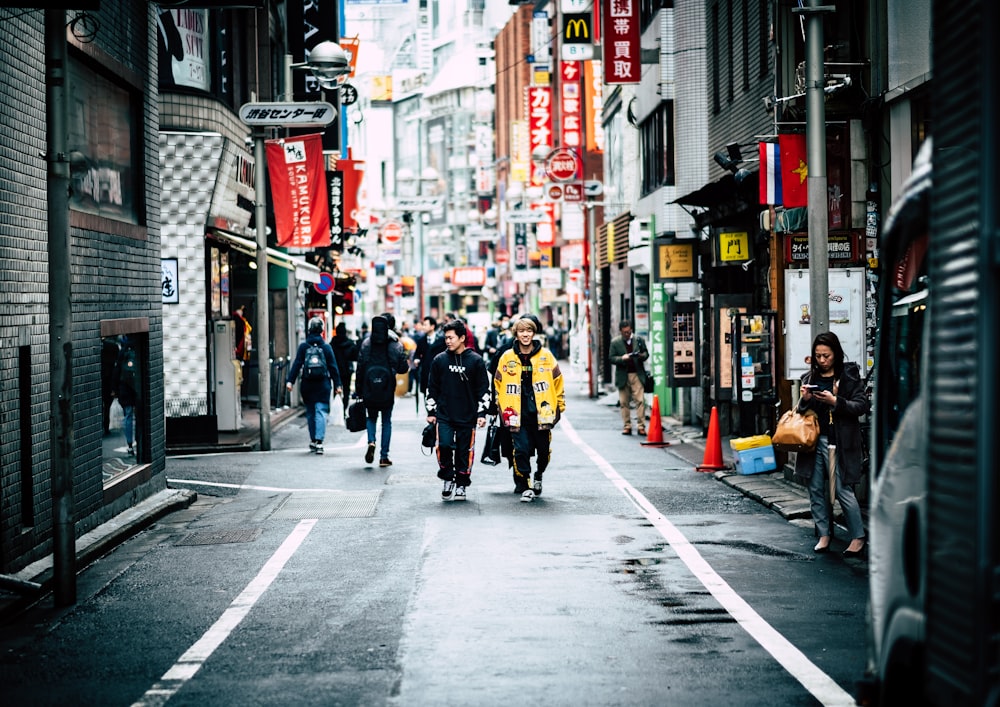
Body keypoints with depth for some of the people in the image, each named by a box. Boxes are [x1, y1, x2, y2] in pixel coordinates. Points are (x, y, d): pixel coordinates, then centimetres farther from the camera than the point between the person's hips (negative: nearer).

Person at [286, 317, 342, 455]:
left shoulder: (303, 347, 0)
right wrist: (337, 384, 6)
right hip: (323, 385, -1)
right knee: (321, 412, -4)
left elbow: (296, 365, -4)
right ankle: (319, 441, -17)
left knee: (310, 413, 14)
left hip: (307, 386, 1)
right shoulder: (326, 347, -1)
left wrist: (290, 381, -3)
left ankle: (313, 440, 21)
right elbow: (333, 367, 1)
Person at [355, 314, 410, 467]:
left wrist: (358, 391, 5)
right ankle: (384, 456, 8)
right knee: (386, 421, 11)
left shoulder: (366, 344, -2)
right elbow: (403, 368, -2)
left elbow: (359, 368, -1)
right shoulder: (396, 345, -6)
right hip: (388, 391, -1)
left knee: (371, 418, 20)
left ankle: (371, 442, -8)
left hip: (369, 390, 1)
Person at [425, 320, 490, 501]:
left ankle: (461, 484, 19)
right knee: (444, 445, -15)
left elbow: (484, 389, 3)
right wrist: (431, 412, 7)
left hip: (467, 417, -1)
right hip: (444, 416, 1)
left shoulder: (476, 360, 0)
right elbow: (432, 388, 12)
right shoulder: (439, 360, 5)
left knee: (465, 451, 3)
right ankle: (448, 479, 5)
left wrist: (481, 413, -2)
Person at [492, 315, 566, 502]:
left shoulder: (545, 355, 2)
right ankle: (525, 486, 5)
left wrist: (559, 406, 6)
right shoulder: (507, 357, 2)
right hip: (518, 415, 0)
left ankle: (538, 476, 36)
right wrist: (502, 409, 7)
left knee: (544, 450, 7)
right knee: (521, 450, -7)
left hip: (542, 414, 1)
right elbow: (498, 385, 10)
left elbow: (557, 381, 8)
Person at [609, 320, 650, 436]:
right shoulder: (615, 342, 3)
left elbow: (646, 353, 12)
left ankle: (641, 426, -7)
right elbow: (611, 358, 1)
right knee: (624, 402, 4)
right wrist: (622, 358, -17)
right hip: (623, 376, 0)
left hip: (637, 375, 0)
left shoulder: (639, 340, 6)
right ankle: (627, 426, 10)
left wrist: (642, 355, -11)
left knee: (640, 400, -7)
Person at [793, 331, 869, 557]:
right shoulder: (810, 377, 12)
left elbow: (862, 405, -7)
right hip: (814, 441, 5)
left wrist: (835, 401, -18)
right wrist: (805, 400, -4)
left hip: (839, 442, -5)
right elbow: (802, 411, 18)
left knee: (843, 490, -5)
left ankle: (858, 537, 6)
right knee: (816, 489, 6)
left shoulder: (849, 375, -1)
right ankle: (824, 535, 17)